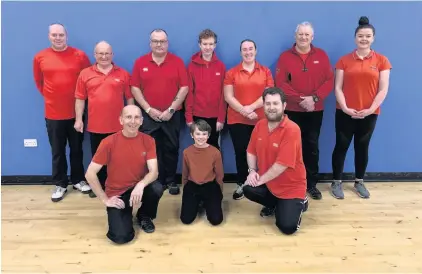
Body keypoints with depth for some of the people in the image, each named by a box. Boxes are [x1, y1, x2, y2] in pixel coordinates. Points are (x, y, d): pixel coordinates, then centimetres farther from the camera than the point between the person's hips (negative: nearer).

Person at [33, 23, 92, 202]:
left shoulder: (79, 55, -3)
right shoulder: (40, 57, 1)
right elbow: (38, 81, 14)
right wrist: (48, 96, 8)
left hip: (75, 112, 0)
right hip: (53, 113, 1)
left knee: (76, 149, 12)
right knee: (57, 151, 8)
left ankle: (78, 180, 28)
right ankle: (60, 184, 22)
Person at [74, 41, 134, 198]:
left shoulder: (123, 74, 2)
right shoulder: (85, 74, 3)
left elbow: (129, 97, 4)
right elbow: (80, 99, 5)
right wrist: (79, 119, 0)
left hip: (117, 125, -1)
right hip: (95, 125, 1)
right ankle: (98, 185, 29)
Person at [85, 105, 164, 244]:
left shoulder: (148, 141, -9)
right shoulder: (109, 142, -15)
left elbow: (154, 171, -16)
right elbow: (90, 174, -12)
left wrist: (141, 185, -36)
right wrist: (105, 199, -12)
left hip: (138, 188, 2)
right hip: (117, 194, -2)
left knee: (157, 188, -32)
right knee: (121, 237, -20)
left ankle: (144, 215, 3)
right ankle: (126, 214, 17)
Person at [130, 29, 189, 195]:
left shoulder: (177, 62, 0)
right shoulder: (140, 62, 3)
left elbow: (184, 88, -3)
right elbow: (135, 88, 1)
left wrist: (171, 109, -10)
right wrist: (148, 109, -8)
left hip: (172, 115, 0)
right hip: (148, 115, 1)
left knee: (171, 149, 7)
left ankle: (171, 181, 20)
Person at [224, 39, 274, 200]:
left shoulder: (266, 71, 8)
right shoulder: (231, 73, 6)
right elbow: (228, 97, -2)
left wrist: (251, 107, -14)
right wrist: (244, 111, -13)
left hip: (260, 120, 0)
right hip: (237, 120, 0)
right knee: (240, 152, 4)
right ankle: (241, 185, 16)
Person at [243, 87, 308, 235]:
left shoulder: (292, 129, -24)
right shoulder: (260, 125, -3)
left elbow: (282, 165, -26)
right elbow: (251, 151, 7)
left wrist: (260, 179, -18)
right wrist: (252, 171, -10)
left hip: (291, 186, -5)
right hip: (266, 181, 6)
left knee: (287, 227, -15)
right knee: (248, 189, -24)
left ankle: (299, 203, 20)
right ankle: (274, 204, 10)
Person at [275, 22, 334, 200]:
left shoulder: (321, 55, 4)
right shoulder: (285, 57, -1)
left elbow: (329, 81, -1)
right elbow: (280, 84, -9)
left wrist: (315, 98, -16)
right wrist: (301, 99, -17)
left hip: (316, 110, 2)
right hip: (292, 110, -1)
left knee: (312, 146, 9)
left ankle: (312, 184, 19)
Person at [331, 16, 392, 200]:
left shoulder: (381, 60, 2)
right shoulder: (344, 60, 2)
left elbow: (383, 90, -1)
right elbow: (338, 88, -2)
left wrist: (371, 109, -12)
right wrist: (345, 108, -14)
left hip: (369, 114, 1)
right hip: (345, 113, 0)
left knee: (362, 147, 12)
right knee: (341, 146, 4)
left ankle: (359, 182, 28)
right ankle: (336, 182, 18)